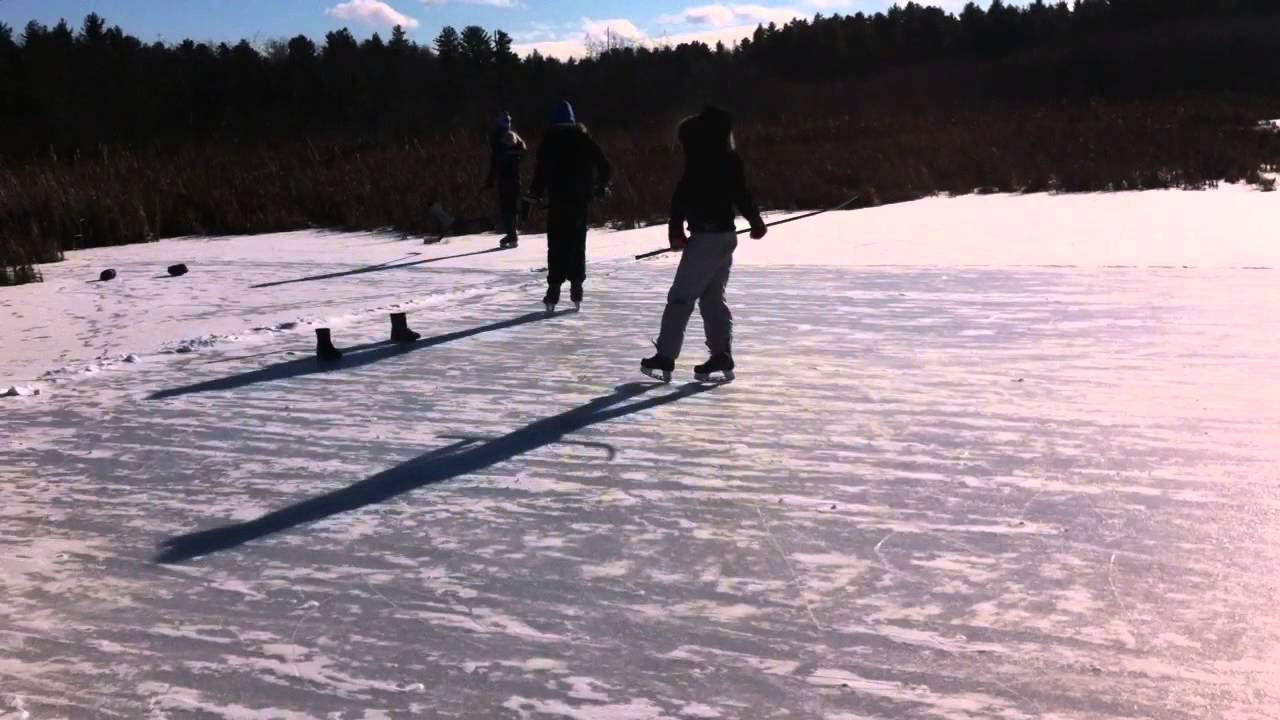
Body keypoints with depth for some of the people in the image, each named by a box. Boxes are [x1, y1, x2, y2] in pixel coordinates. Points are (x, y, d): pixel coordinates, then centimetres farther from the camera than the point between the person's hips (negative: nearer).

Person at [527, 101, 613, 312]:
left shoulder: (549, 140, -1)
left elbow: (541, 170, -6)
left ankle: (554, 290, -7)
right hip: (581, 199, 2)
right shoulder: (584, 139, 5)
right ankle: (576, 290, 12)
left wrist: (535, 194, 3)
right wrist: (601, 187, 21)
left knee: (556, 245, 2)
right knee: (577, 244, 12)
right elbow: (605, 167, 5)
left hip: (558, 199, -2)